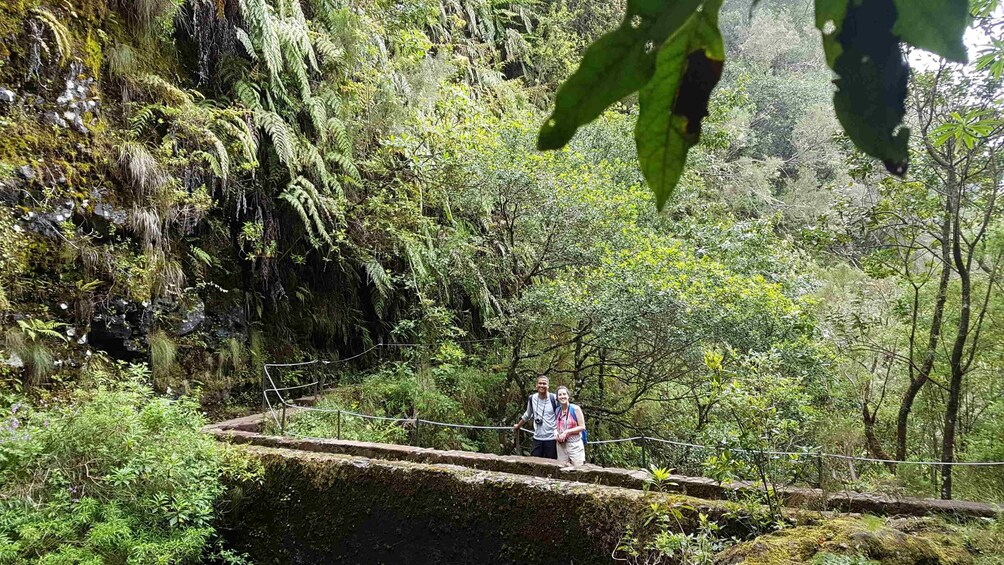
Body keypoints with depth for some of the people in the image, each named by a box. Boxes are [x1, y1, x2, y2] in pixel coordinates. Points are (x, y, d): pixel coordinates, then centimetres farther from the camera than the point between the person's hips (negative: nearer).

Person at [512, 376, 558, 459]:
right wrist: (518, 426, 32)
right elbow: (527, 415, 21)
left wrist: (557, 430, -17)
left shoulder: (554, 399, -8)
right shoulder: (532, 398, 4)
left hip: (551, 439, -4)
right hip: (537, 438, 4)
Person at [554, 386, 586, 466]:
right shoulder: (557, 410, 9)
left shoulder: (575, 409, -6)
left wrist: (567, 432, -13)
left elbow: (582, 427, -7)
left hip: (574, 444, -4)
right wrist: (556, 434, 0)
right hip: (561, 445, 4)